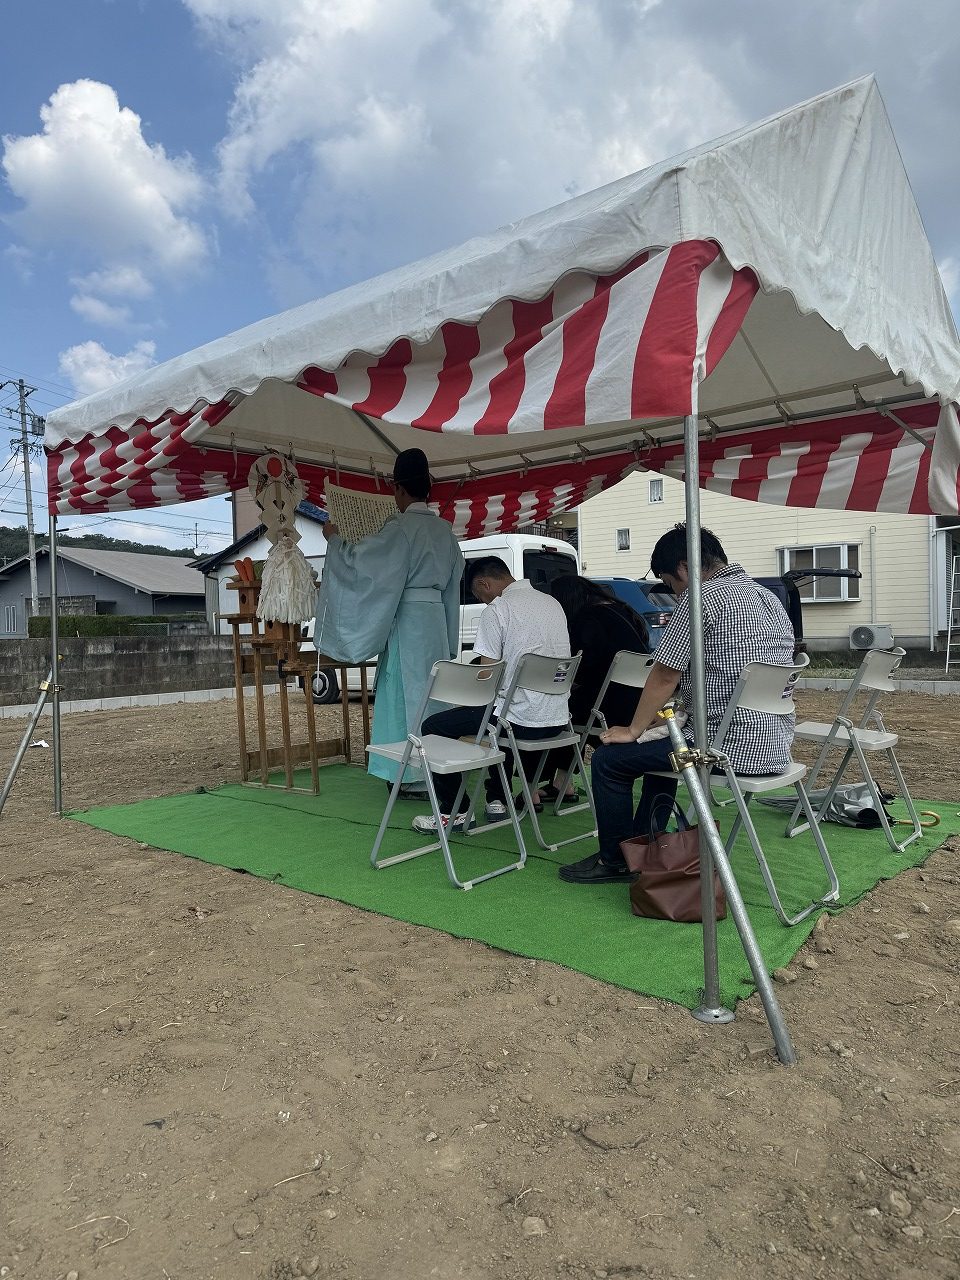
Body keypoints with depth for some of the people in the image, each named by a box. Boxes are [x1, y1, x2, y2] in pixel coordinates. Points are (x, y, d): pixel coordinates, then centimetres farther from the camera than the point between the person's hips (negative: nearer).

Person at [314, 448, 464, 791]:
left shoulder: (401, 527, -13)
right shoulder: (444, 530, 11)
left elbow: (359, 560, -13)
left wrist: (334, 539, 2)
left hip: (408, 620, -7)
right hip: (436, 618, 8)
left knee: (406, 691, -1)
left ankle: (412, 772, 3)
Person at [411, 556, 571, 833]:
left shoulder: (497, 610, -10)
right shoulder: (552, 603, 13)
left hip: (523, 720, -8)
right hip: (557, 718, 8)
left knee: (434, 727, 6)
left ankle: (454, 812, 9)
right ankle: (497, 800, 35)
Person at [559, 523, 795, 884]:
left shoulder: (699, 598, -14)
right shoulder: (770, 598, 15)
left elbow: (664, 677, -11)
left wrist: (633, 731, 3)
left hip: (731, 746, -10)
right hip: (777, 744, 10)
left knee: (608, 758, 5)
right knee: (660, 746, 31)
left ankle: (615, 860, 19)